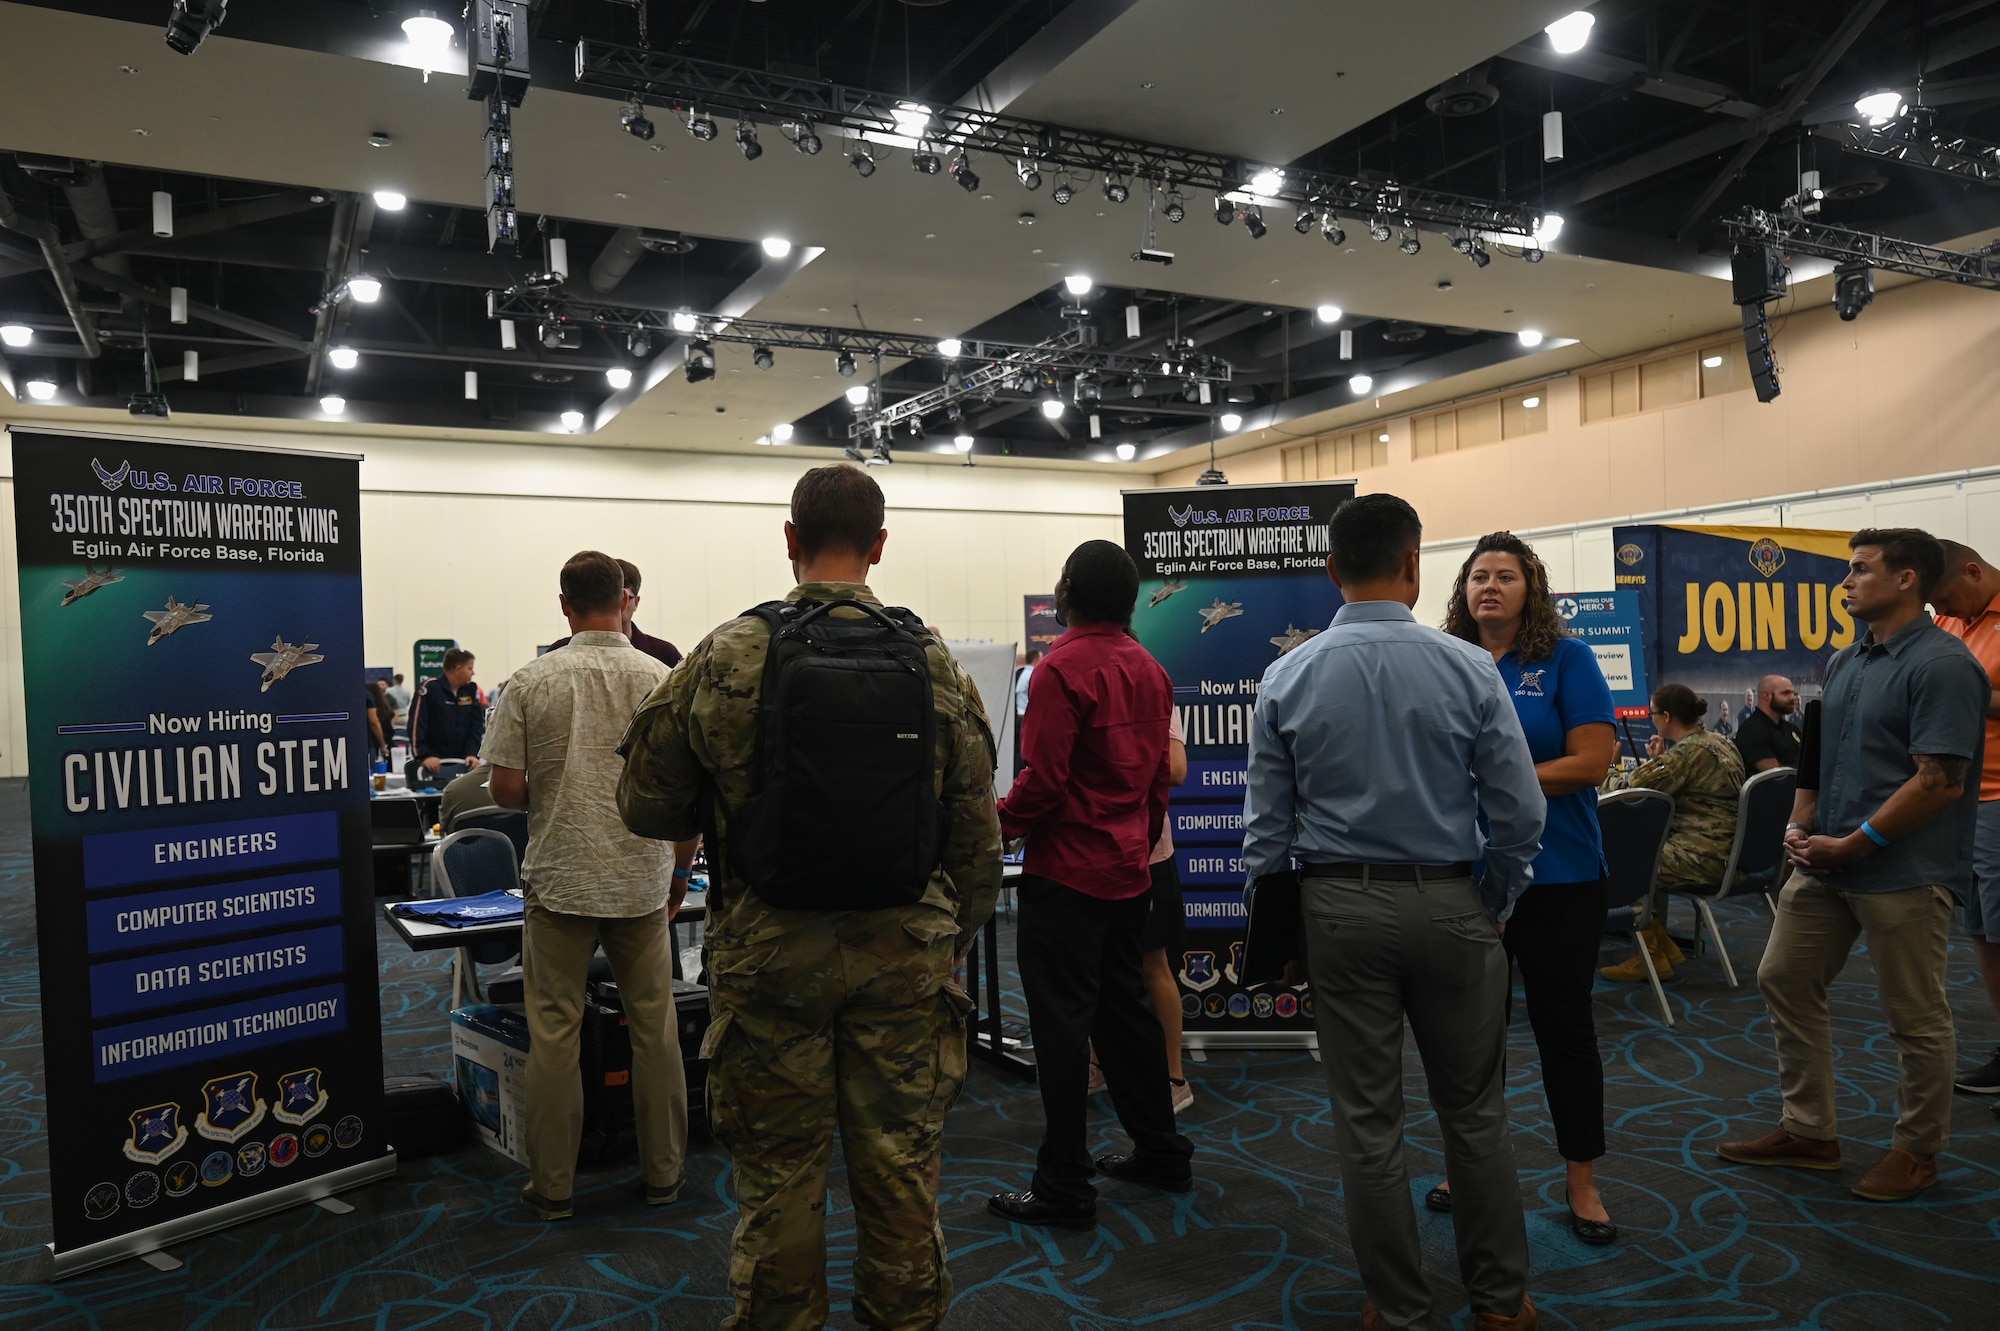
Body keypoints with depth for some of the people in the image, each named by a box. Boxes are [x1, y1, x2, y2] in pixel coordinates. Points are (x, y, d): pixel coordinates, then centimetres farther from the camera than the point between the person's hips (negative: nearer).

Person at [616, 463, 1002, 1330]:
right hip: (905, 951, 2)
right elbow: (977, 835, 1)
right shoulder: (935, 664, -3)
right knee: (900, 1175, 14)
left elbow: (645, 806, 0)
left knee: (778, 1178, 13)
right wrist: (952, 939, 15)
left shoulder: (725, 658, -7)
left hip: (770, 952, -1)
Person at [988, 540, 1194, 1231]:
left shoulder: (1062, 669, -16)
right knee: (1125, 1006, 19)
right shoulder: (1151, 670, 9)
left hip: (1066, 873, -8)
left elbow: (1043, 781, -21)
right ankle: (1160, 1152, 30)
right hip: (1128, 870, 8)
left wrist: (993, 824, -7)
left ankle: (1063, 1186, 6)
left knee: (1061, 1021, -1)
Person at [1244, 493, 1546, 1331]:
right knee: (1474, 1111, 17)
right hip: (1446, 902, 0)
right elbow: (1520, 811, -6)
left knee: (1367, 1121, 10)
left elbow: (1265, 825, -1)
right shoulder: (1468, 669, -8)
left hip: (1339, 907, 0)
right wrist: (1498, 906, 10)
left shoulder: (1288, 678, -5)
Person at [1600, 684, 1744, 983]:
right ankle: (1662, 944, 24)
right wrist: (1659, 761, 11)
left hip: (1704, 858, -10)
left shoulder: (1687, 751, -18)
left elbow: (1630, 793, -17)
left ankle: (1651, 955, 11)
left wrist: (1608, 769, 2)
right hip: (1730, 853, 10)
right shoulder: (1719, 742, 11)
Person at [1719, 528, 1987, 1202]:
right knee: (1783, 978, 11)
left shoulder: (1942, 665, -15)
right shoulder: (1844, 661, 11)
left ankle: (1915, 1150, 25)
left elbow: (1938, 781, -20)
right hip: (1826, 862, 9)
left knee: (1916, 1018, 7)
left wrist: (1852, 846, -16)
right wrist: (1799, 825, 2)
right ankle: (1808, 1131, 24)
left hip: (1903, 871, -8)